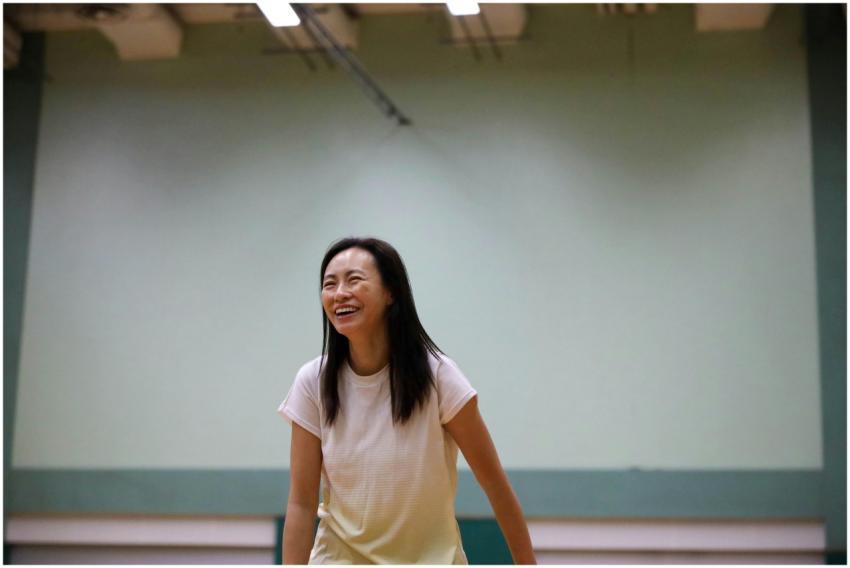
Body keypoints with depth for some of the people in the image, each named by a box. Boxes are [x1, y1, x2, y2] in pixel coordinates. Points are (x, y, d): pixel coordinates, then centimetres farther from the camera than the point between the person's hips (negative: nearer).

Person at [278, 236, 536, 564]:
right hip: (340, 558, 1)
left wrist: (527, 564, -5)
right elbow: (301, 503, -8)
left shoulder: (436, 375, -14)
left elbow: (496, 486, -7)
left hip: (432, 557, -1)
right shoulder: (313, 383, -9)